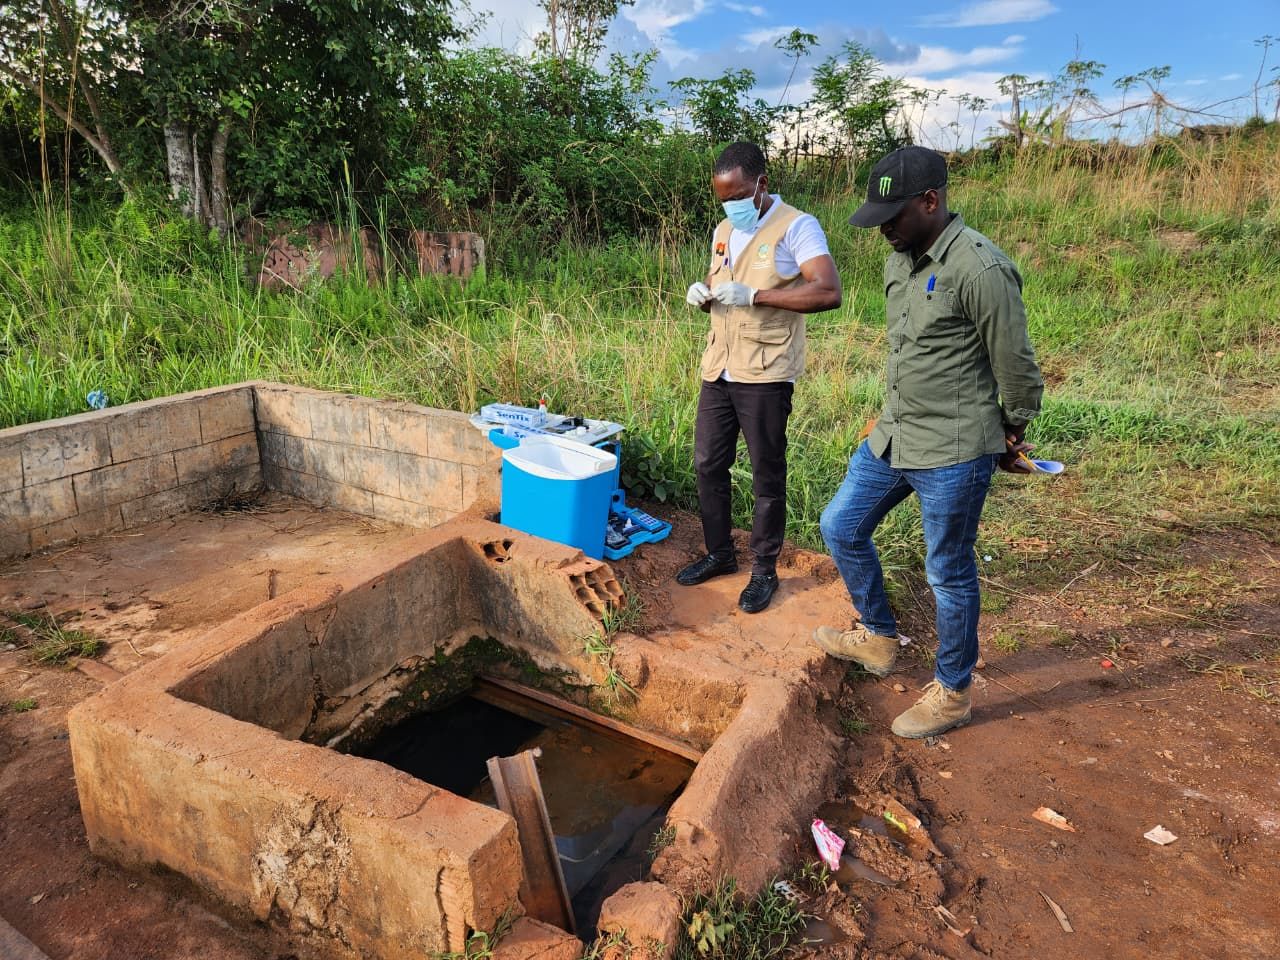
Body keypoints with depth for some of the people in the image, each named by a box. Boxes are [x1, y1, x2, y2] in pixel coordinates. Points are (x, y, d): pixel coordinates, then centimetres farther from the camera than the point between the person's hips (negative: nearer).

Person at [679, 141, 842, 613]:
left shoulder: (796, 227, -9)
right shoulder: (724, 231, 14)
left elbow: (829, 292, -21)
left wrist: (753, 295, -24)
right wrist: (701, 294, -2)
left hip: (764, 375, -7)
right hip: (718, 369, 7)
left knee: (767, 477, 4)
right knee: (708, 465, 13)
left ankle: (765, 570, 19)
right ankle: (719, 553, 30)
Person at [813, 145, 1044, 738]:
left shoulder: (980, 270, -21)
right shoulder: (900, 260, 6)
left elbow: (1016, 367, -13)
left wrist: (1009, 438, 0)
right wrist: (893, 416, 20)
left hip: (953, 454, -9)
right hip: (893, 435, 9)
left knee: (949, 573, 5)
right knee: (841, 526, 15)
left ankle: (952, 694, 26)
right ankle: (878, 639, 35)